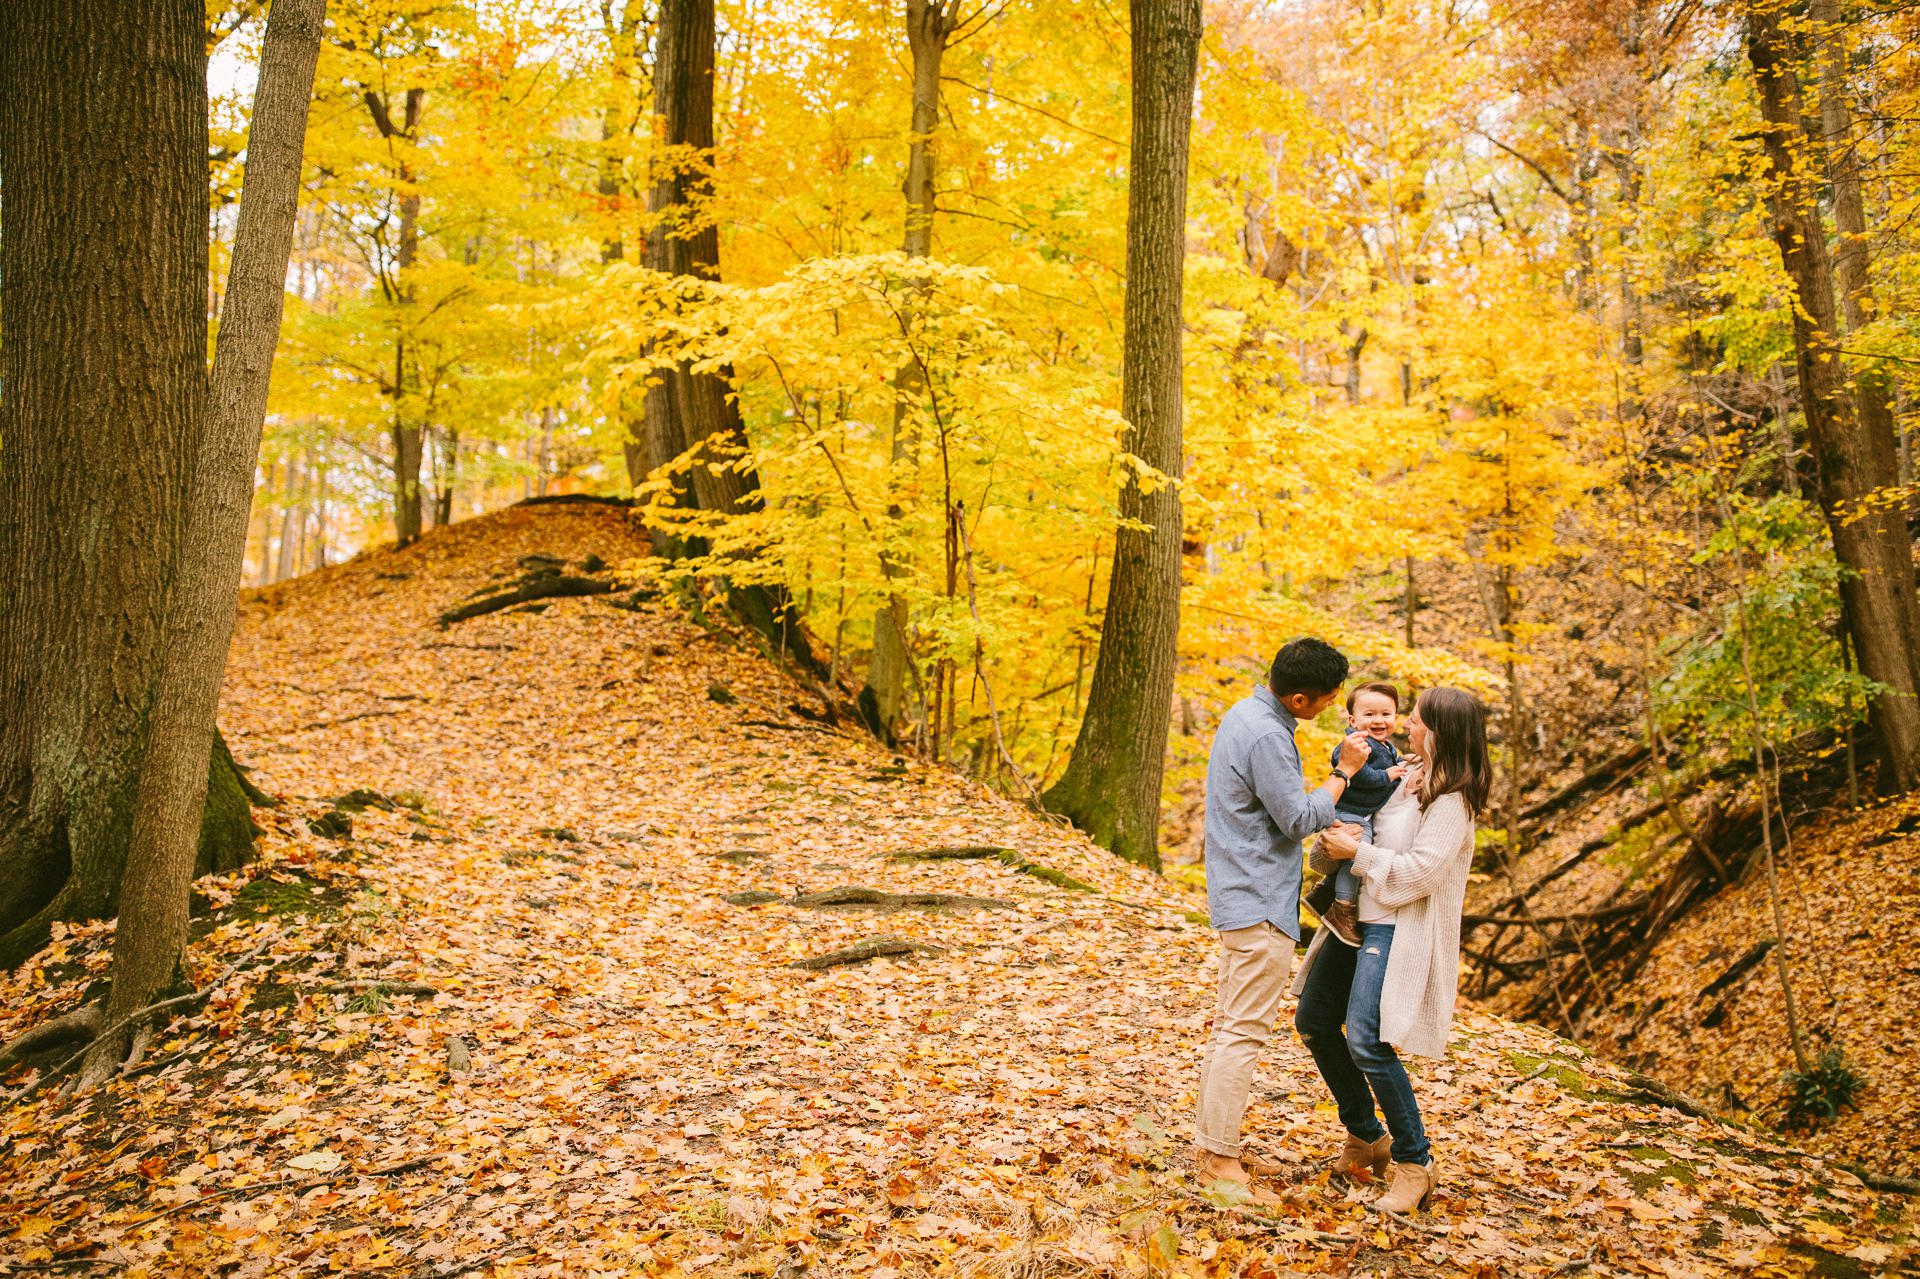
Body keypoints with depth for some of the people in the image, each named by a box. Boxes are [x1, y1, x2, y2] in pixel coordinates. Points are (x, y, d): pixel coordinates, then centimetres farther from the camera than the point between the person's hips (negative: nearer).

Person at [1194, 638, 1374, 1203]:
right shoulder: (1266, 736, -21)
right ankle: (1222, 1161, 0)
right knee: (1244, 1030, -6)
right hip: (1260, 902, -11)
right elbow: (1300, 818, -16)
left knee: (1231, 1024, 15)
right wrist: (1345, 771, -5)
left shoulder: (1247, 713, 11)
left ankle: (1212, 1144, 23)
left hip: (1241, 897, 11)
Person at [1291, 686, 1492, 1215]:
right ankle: (1366, 1136, 29)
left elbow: (1419, 873, -21)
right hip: (1358, 919, 9)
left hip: (1397, 930, -9)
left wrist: (1358, 852, -15)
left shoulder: (1451, 799, -15)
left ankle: (1414, 1162, 1)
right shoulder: (1409, 776, 10)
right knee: (1313, 1022, 12)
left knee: (1366, 1042, -17)